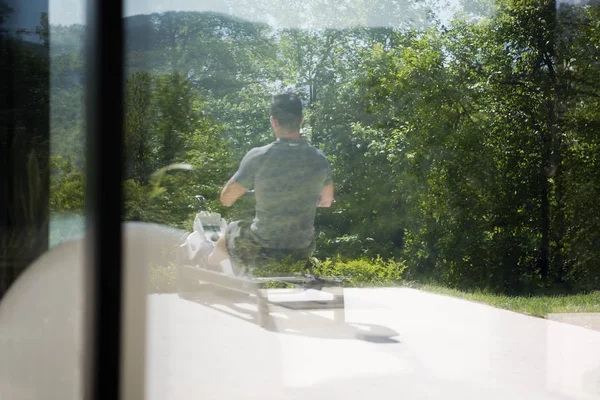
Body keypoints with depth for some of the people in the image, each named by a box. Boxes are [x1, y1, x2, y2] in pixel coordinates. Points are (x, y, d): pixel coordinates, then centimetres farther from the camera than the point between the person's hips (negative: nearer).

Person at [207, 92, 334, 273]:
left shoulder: (257, 157, -19)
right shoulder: (319, 159, -7)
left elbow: (226, 199, -8)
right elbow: (326, 201, 10)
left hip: (261, 252, -3)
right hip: (302, 252, 3)